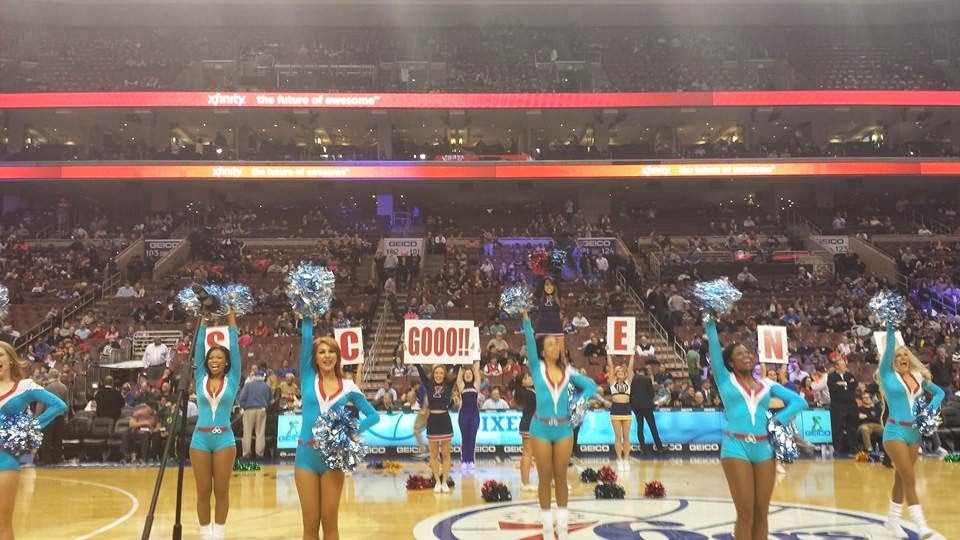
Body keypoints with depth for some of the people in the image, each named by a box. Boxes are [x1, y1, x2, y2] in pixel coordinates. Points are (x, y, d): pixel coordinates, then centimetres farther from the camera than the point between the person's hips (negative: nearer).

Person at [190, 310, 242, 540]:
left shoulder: (232, 379, 2)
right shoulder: (201, 378, 5)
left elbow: (235, 346, -2)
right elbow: (199, 347, 3)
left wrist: (231, 316, 0)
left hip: (224, 438, -1)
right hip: (200, 438, 1)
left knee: (221, 491, 4)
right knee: (203, 492, 6)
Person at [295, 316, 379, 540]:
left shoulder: (348, 387, 2)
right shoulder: (308, 378, 3)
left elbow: (374, 415, 5)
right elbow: (306, 338, -5)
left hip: (333, 456, 0)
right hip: (307, 455, 0)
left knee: (329, 521, 5)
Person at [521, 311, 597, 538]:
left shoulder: (568, 371, 4)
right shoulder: (537, 367, -2)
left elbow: (590, 386, 11)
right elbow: (530, 342, -15)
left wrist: (577, 403, -3)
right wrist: (526, 319, -27)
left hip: (563, 428, 2)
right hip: (542, 428, -2)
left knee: (561, 478, 8)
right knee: (545, 478, 5)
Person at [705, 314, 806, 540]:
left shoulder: (766, 384, 14)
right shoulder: (725, 379, 8)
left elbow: (799, 401, 10)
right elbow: (715, 350, -3)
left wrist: (779, 419, -3)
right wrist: (710, 325, -11)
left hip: (764, 449, 3)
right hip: (736, 448, -3)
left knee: (761, 513, 5)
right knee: (746, 514, -3)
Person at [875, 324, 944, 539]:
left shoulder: (918, 377, 10)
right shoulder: (888, 375, -4)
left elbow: (939, 391, 18)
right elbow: (888, 350, -17)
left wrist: (935, 402, -2)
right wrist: (891, 330, -26)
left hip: (914, 432, 5)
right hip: (895, 431, -5)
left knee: (901, 478, 12)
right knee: (909, 478, -11)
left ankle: (892, 520, 24)